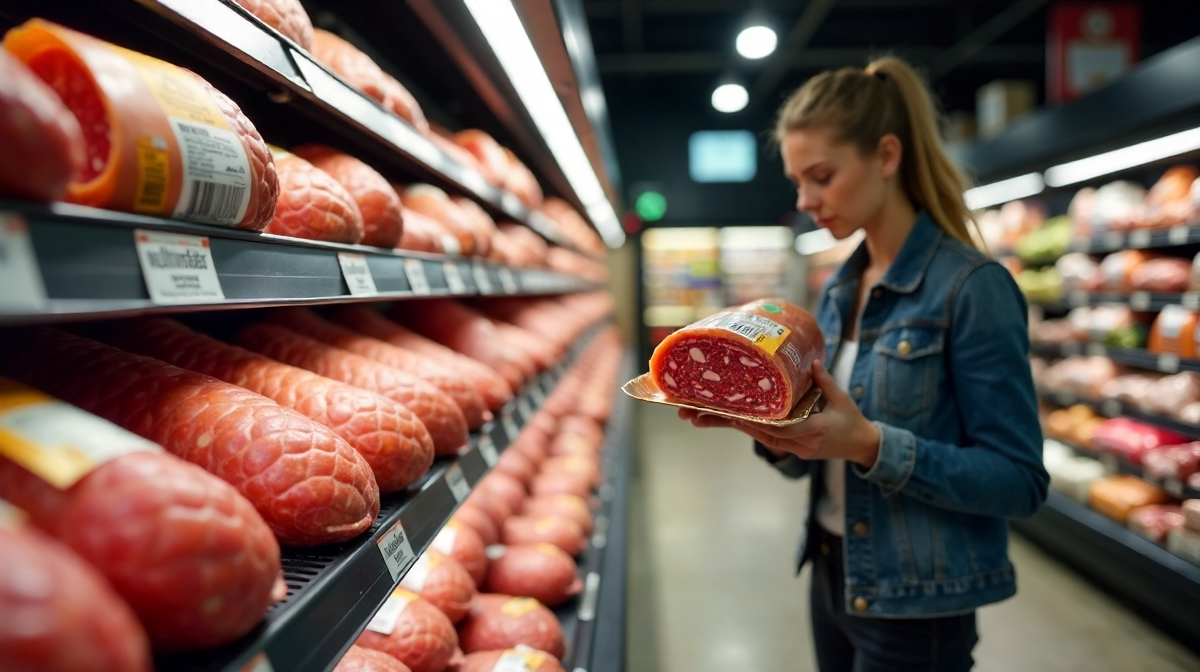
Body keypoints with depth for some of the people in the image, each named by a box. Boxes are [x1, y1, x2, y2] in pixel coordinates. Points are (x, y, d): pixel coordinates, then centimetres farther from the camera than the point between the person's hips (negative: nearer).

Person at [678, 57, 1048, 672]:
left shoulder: (972, 286, -16)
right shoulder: (837, 289, 4)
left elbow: (1020, 481, -17)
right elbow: (818, 453, 7)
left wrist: (872, 444, -28)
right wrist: (761, 420, -13)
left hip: (915, 609, -6)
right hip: (833, 576, 6)